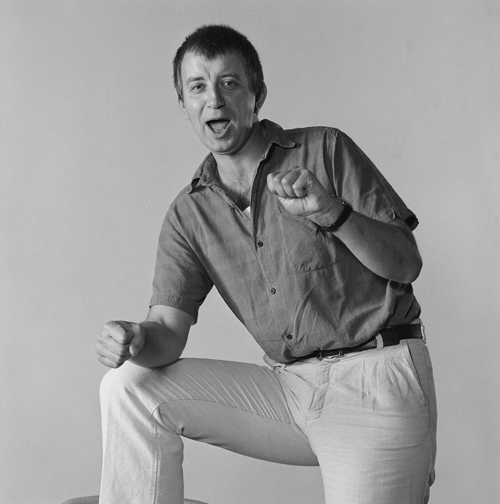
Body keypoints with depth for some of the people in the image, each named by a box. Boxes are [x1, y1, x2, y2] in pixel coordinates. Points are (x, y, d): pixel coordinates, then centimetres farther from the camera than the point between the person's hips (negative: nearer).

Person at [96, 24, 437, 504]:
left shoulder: (324, 151, -1)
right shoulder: (188, 214, 9)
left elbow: (406, 264, -3)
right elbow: (169, 330, -1)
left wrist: (334, 214, -21)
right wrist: (137, 339, -25)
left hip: (376, 375, -3)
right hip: (289, 383, 4)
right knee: (130, 388, -7)